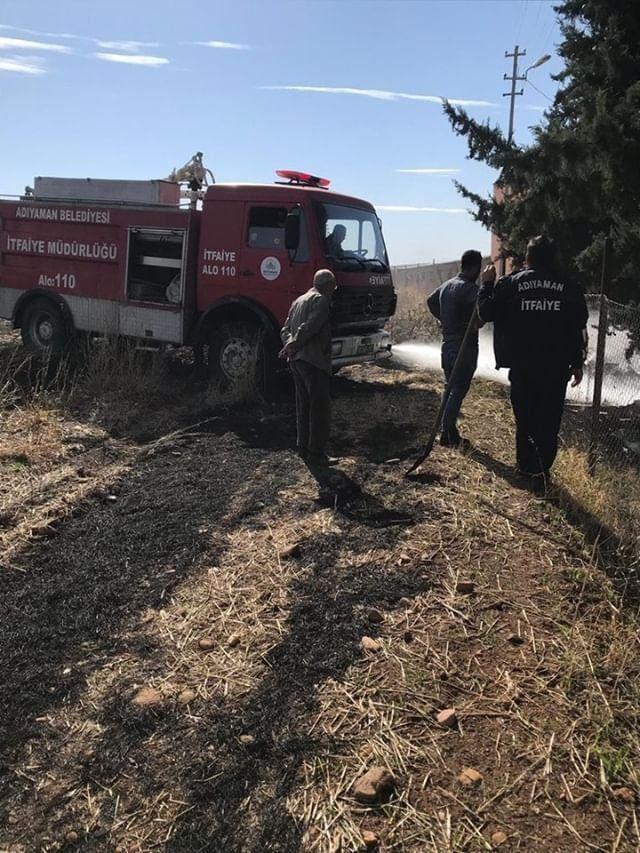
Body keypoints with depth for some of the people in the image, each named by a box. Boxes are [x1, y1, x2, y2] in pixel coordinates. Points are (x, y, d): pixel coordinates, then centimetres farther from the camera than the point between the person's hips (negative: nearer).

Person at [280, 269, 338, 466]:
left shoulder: (299, 301, 22)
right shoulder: (321, 300, -7)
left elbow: (286, 329, 15)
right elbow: (309, 327, -19)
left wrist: (290, 345, -1)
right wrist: (293, 346, -14)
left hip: (296, 360, 9)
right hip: (313, 360, -9)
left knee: (304, 405, 15)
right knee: (320, 407, -6)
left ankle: (304, 447, 20)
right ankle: (317, 453, -6)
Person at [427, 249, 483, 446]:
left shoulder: (446, 285, 9)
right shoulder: (470, 288, -18)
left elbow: (431, 301, 24)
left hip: (447, 344, 8)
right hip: (465, 347, -8)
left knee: (450, 388, 17)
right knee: (459, 390, -1)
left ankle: (449, 430, 22)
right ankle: (448, 434, 0)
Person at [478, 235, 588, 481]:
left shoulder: (511, 283, -4)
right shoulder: (569, 288, 2)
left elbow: (487, 312, 1)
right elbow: (579, 329, 4)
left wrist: (487, 284, 15)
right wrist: (577, 364, 11)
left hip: (522, 366, 0)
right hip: (557, 368, 1)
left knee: (525, 416, 11)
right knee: (550, 419, 8)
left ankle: (526, 466, 17)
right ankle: (542, 469, 11)